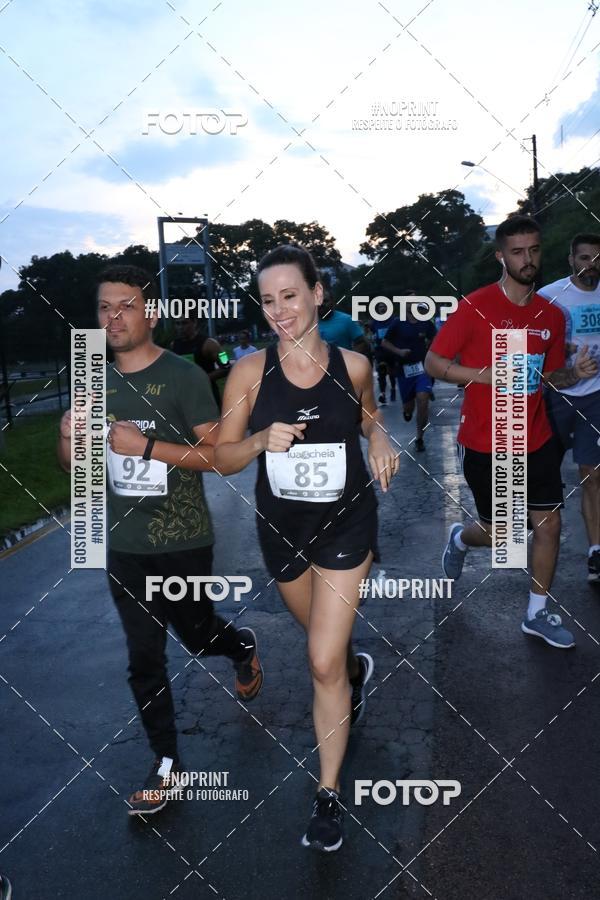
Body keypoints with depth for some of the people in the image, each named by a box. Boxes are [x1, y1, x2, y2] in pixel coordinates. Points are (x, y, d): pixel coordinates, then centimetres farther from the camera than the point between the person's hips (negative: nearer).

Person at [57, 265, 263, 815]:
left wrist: (145, 445, -25)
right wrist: (69, 438, -12)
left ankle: (244, 647, 50)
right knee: (144, 659, 11)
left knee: (197, 635, 15)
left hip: (182, 542, -4)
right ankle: (166, 761, 28)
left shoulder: (184, 376, -13)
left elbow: (217, 455, -16)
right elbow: (73, 463, 11)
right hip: (124, 544, 5)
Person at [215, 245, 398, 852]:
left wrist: (379, 439, -8)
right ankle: (357, 668, 61)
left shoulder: (353, 365, -8)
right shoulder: (250, 371, -11)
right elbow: (222, 458, -7)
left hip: (346, 524, -2)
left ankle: (328, 794, 15)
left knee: (323, 663, -5)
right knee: (326, 645, 24)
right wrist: (261, 440, -27)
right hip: (281, 528, 2)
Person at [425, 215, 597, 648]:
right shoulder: (476, 307, -13)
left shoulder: (552, 315, 3)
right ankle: (459, 538, 45)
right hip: (485, 446, -4)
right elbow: (433, 364, -11)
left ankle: (538, 613, 23)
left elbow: (550, 375, 14)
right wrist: (485, 375, -23)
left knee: (549, 524, 5)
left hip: (537, 442, 5)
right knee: (497, 535, 8)